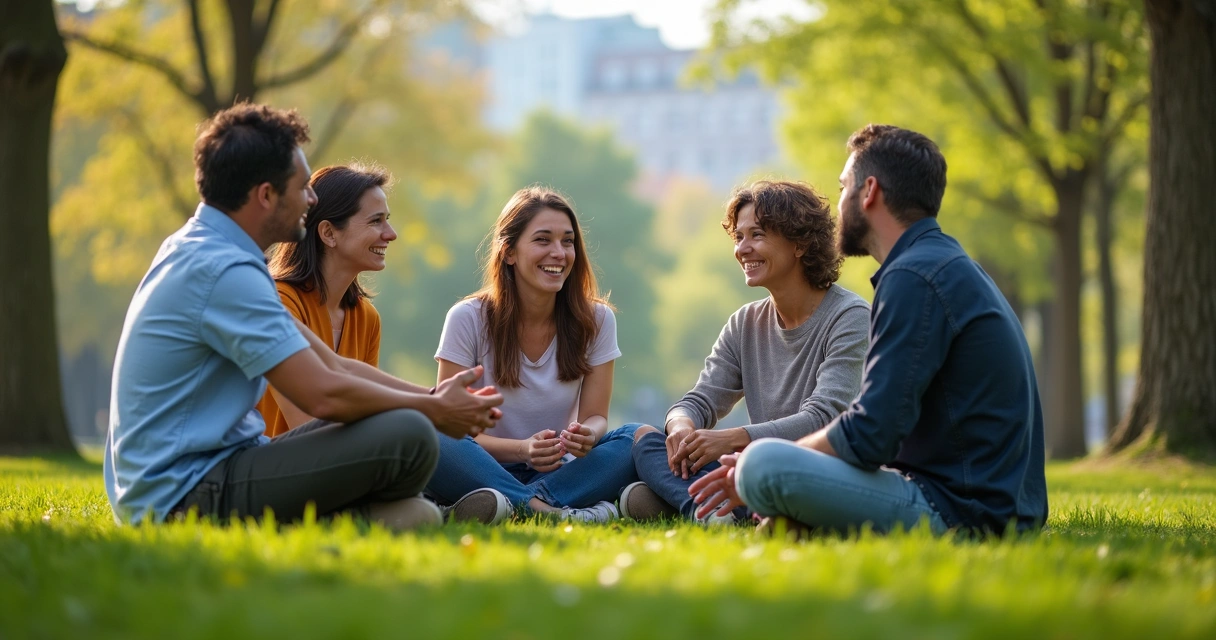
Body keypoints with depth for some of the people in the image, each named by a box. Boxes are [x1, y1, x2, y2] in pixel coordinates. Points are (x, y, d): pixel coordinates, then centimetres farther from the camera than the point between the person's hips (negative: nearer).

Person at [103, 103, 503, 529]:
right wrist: (435, 410, -5)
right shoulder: (223, 271, -18)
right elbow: (323, 394, -20)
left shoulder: (200, 249, 15)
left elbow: (328, 363, 17)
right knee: (408, 436, -21)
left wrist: (433, 398, 9)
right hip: (183, 498, -11)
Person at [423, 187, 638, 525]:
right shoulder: (468, 319, -6)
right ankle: (546, 509, -40)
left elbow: (596, 416, 1)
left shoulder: (595, 320, 1)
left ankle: (520, 504, -38)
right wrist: (522, 449, -28)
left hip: (559, 472, 2)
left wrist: (587, 435, -26)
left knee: (638, 440, -25)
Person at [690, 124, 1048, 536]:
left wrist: (760, 470, -4)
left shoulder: (915, 277, -15)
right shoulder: (948, 265, 19)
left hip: (961, 512, -10)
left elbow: (870, 436, -20)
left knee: (763, 464, -24)